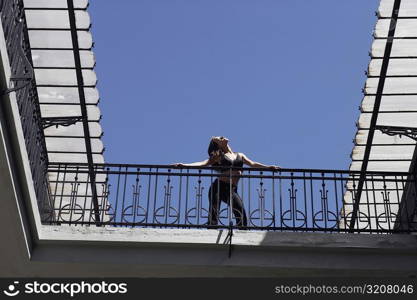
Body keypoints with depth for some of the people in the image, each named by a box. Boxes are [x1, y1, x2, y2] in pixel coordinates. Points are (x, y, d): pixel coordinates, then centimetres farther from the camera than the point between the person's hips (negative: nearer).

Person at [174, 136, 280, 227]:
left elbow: (252, 164, 14)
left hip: (232, 190, 2)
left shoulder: (240, 155, 19)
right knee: (213, 216, -8)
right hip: (218, 187, -2)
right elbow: (204, 163, 1)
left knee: (241, 214, -10)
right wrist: (184, 165, -11)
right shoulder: (218, 156, 9)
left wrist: (268, 167, 2)